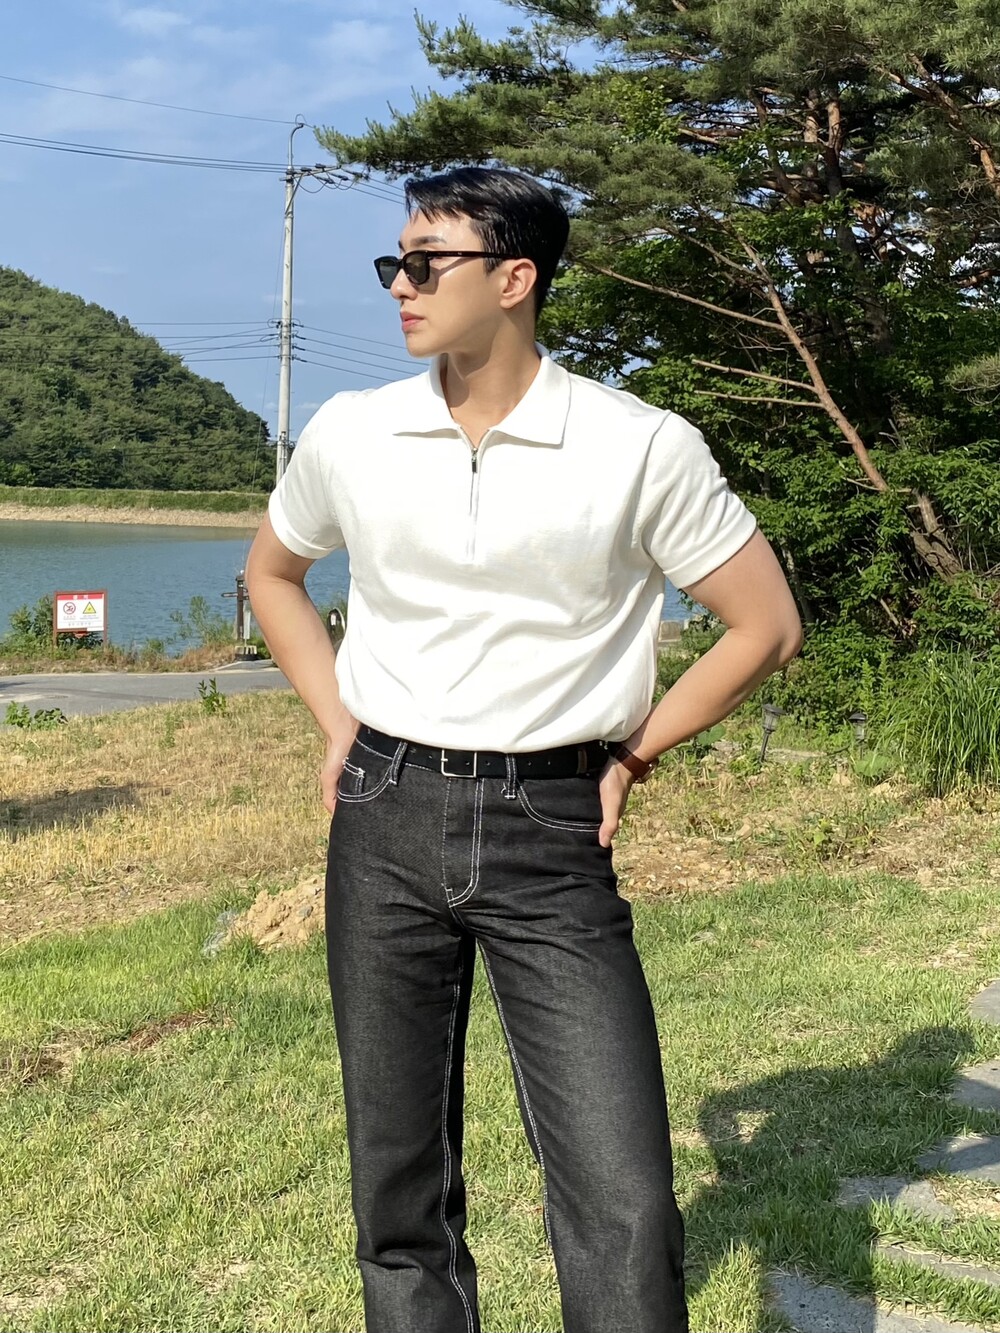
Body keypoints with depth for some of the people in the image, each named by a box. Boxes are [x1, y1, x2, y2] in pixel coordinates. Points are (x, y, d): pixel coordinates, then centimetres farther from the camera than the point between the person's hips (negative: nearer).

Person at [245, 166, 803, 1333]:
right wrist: (337, 723, 11)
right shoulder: (349, 435, 2)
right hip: (386, 819, 3)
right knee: (398, 1181, 12)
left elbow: (765, 626, 1)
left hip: (549, 835, -3)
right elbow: (272, 573, 22)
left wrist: (630, 754, 0)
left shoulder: (642, 450, -8)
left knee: (623, 1205, -8)